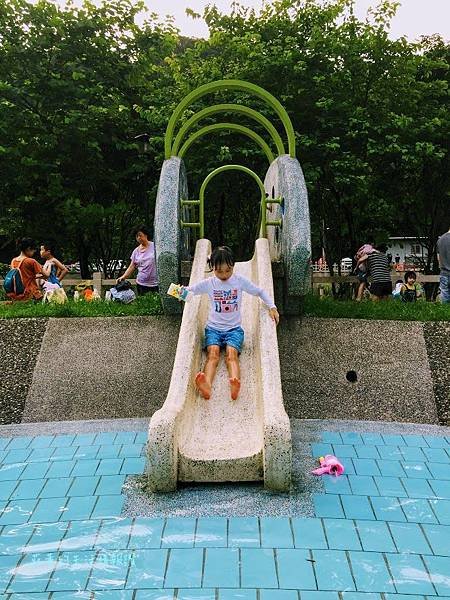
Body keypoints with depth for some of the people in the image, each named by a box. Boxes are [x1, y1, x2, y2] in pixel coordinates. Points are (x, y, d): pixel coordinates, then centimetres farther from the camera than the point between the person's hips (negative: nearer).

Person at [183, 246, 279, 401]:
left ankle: (235, 385, -56)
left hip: (234, 328, 0)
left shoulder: (240, 281, 2)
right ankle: (206, 385, -54)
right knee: (213, 353, -28)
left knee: (231, 353, -28)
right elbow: (188, 290, 10)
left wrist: (272, 307, -5)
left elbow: (260, 292, 9)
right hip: (213, 327, 0)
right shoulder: (208, 283, 3)